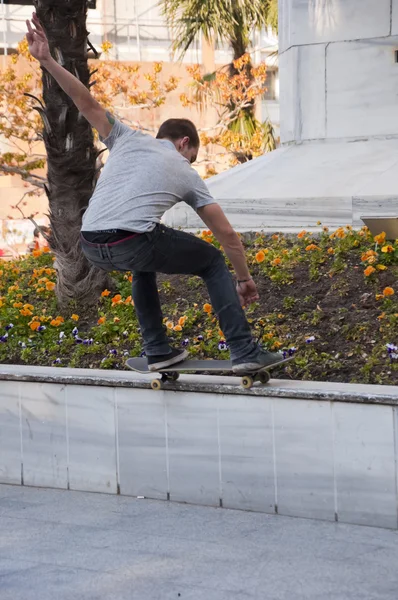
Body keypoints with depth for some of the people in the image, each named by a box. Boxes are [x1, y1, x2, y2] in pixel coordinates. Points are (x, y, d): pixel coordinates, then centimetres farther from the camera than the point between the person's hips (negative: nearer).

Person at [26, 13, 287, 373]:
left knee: (146, 262, 39)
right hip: (132, 241, -4)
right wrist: (244, 279, 33)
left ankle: (158, 351, 33)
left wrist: (46, 60, 21)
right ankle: (245, 353, 6)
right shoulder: (188, 175, 21)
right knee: (212, 262, 18)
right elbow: (227, 234, 22)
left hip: (92, 246, 4)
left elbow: (88, 104, 18)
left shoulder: (127, 139, 27)